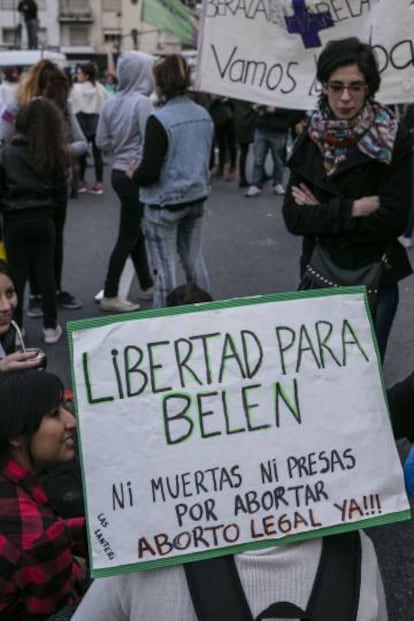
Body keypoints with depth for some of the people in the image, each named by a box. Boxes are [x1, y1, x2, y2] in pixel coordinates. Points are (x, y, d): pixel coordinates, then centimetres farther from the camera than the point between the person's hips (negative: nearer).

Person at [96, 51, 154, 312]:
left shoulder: (112, 103, 4)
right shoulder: (142, 102, -17)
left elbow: (102, 141, 8)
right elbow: (149, 143, -21)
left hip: (119, 172, 8)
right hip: (136, 175, -8)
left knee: (136, 231, 17)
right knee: (128, 236, 1)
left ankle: (147, 285, 30)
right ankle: (110, 296, 7)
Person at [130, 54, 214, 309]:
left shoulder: (159, 120, -19)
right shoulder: (204, 115, 3)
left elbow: (149, 172, -20)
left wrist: (134, 174, 0)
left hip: (165, 202, -6)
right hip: (197, 197, 7)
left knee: (165, 267, 3)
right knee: (195, 260, 16)